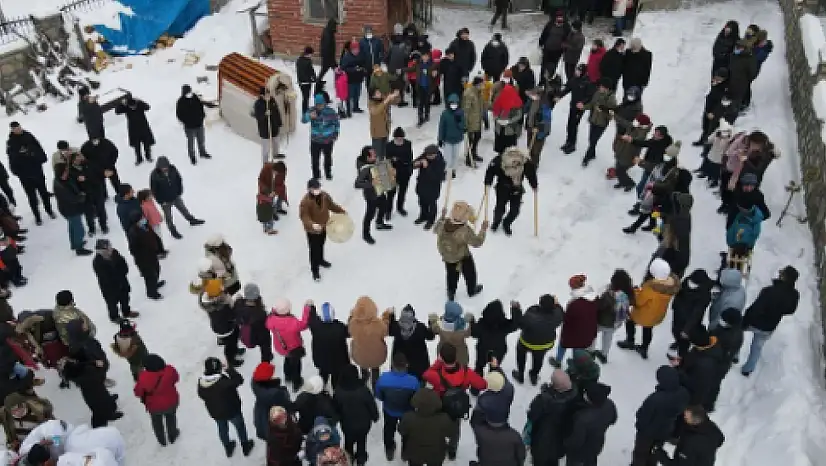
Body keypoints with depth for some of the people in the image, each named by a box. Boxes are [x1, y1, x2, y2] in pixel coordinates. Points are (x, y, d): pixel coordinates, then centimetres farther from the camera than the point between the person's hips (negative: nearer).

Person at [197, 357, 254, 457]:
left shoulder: (201, 381, -20)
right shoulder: (224, 379, -36)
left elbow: (201, 395, -3)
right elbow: (239, 380, -26)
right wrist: (229, 369, -21)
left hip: (215, 412, 4)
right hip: (232, 410, -4)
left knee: (222, 429, 29)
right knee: (240, 427, 23)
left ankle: (228, 449, 50)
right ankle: (245, 447, 43)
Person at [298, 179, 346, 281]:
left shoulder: (325, 196, -11)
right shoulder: (305, 201, -29)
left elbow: (331, 205, 6)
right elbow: (303, 216, -31)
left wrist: (342, 211, -2)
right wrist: (312, 224, -47)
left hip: (324, 226, 6)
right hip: (312, 230, -6)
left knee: (321, 245, 29)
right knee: (314, 249, 4)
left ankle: (320, 260, 56)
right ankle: (314, 270, 22)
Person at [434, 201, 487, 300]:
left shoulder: (444, 223, -23)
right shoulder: (466, 230, -36)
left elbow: (436, 230, 2)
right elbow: (477, 242, -24)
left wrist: (442, 217, 10)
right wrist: (483, 229, -16)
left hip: (447, 255, 4)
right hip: (462, 257, -4)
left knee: (451, 274, 29)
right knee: (469, 273, 25)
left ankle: (451, 292, 45)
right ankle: (472, 290, 49)